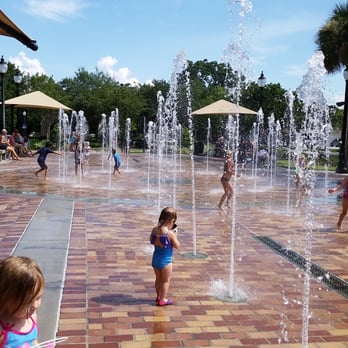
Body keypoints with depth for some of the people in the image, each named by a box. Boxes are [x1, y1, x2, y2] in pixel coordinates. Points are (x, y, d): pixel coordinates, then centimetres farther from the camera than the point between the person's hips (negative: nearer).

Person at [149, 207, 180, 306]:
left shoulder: (154, 230, -7)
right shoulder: (170, 233, -24)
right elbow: (177, 246, -13)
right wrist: (175, 235, -2)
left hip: (155, 259, 6)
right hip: (166, 261, -6)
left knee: (158, 279, 24)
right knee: (166, 280, 14)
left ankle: (158, 296, 39)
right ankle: (163, 299, 23)